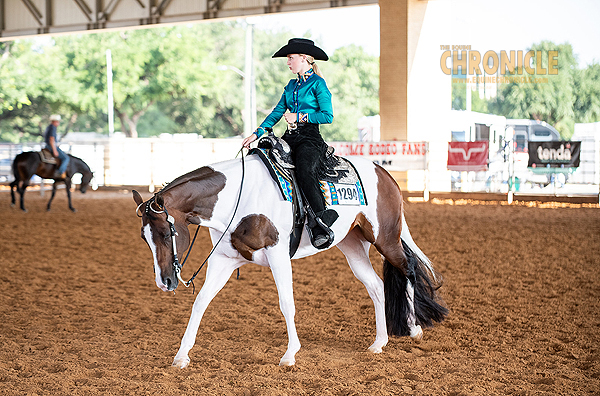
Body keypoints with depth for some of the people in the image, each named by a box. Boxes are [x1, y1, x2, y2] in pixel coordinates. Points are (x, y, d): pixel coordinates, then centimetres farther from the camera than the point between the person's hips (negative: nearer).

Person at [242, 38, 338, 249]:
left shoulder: (318, 83, -3)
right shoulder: (291, 85, 19)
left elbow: (327, 116, -10)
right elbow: (277, 113, 18)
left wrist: (299, 117, -11)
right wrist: (257, 133, 8)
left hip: (310, 138, -8)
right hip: (290, 137, 8)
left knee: (305, 172, -34)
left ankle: (321, 224, -32)